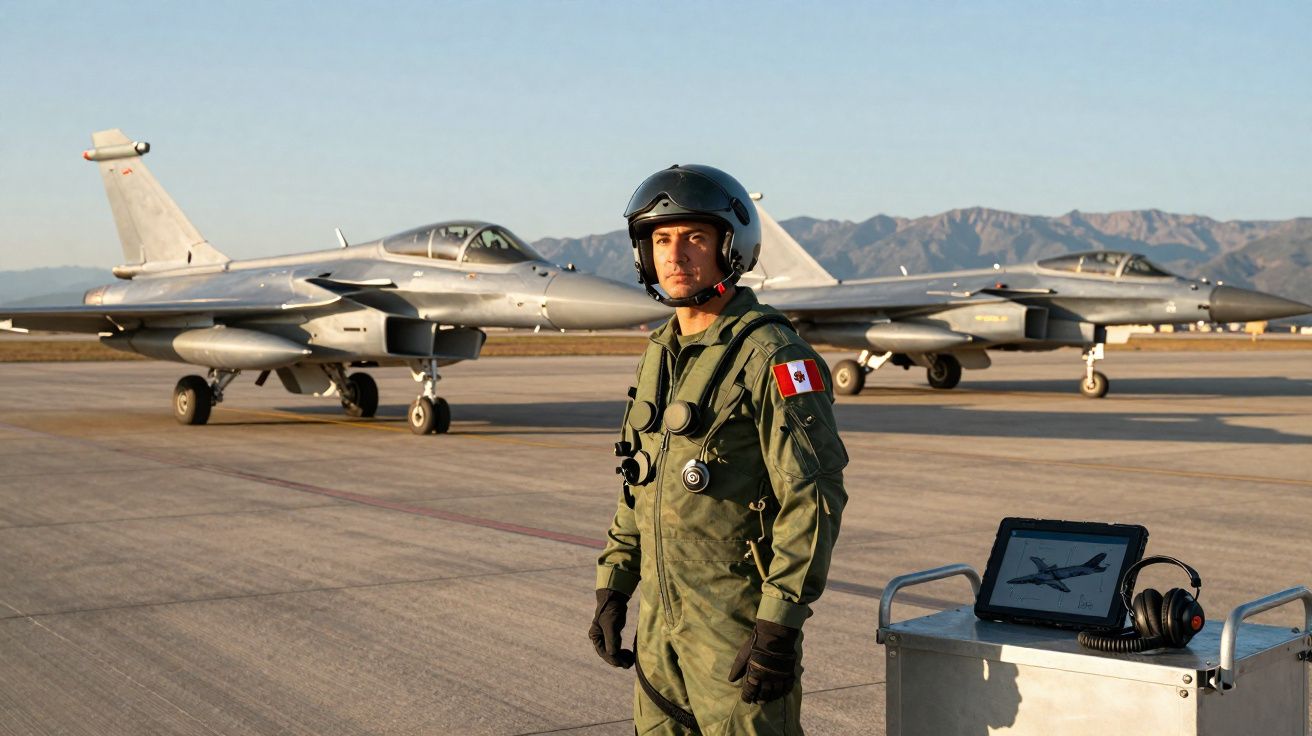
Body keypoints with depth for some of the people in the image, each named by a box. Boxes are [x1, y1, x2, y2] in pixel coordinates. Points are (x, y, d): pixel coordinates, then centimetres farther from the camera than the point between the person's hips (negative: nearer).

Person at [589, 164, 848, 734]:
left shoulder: (772, 356, -14)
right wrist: (611, 590, 14)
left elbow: (813, 496, -18)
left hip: (739, 622, -8)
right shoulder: (662, 353, 11)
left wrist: (781, 622, -21)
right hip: (660, 620, 8)